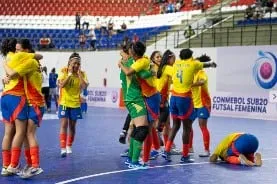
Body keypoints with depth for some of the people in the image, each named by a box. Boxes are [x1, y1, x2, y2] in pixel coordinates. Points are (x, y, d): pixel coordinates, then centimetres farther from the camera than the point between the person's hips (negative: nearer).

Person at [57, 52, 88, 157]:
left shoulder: (82, 74, -1)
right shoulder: (63, 71, -6)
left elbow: (84, 87, -16)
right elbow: (61, 85, -20)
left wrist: (79, 74, -16)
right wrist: (70, 73, -20)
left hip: (75, 103, 3)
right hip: (64, 103, -2)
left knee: (72, 126, 10)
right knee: (64, 124, -11)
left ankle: (69, 146, 26)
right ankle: (63, 148, -12)